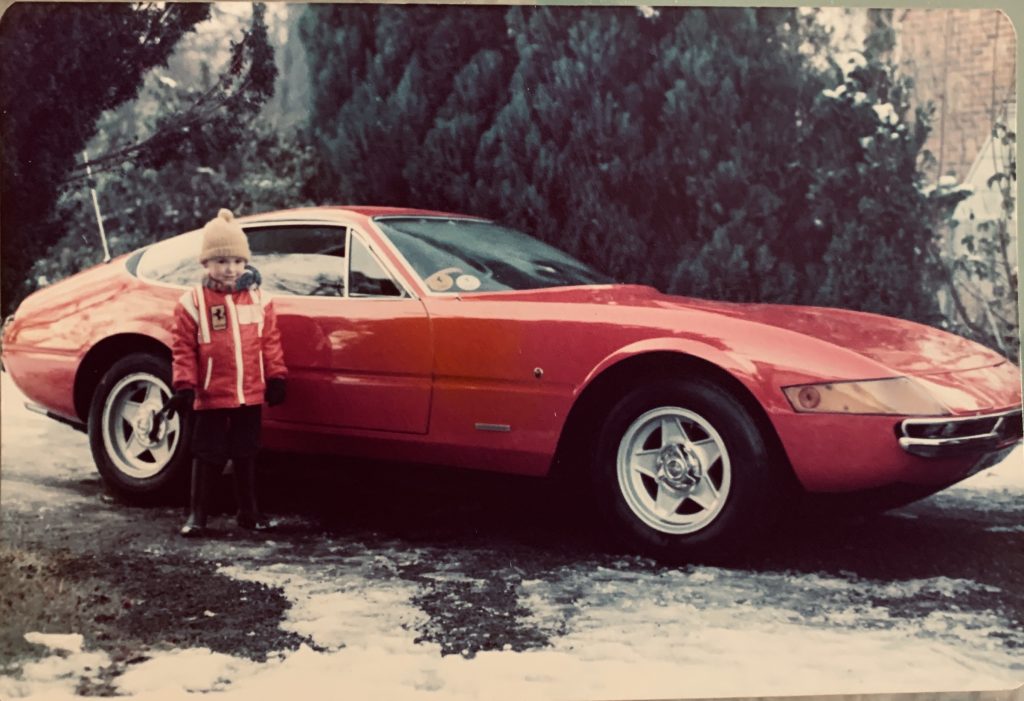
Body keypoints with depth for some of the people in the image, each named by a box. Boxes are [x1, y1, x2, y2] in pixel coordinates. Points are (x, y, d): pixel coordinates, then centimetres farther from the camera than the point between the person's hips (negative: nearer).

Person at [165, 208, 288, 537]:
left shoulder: (259, 299, 4)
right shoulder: (192, 302, -6)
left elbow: (270, 342, 8)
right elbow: (183, 349, -6)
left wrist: (276, 377, 5)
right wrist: (184, 386, -11)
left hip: (251, 395, 3)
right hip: (212, 396, -3)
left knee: (246, 454, 14)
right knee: (207, 456, 5)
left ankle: (248, 511, 25)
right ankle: (197, 514, 15)